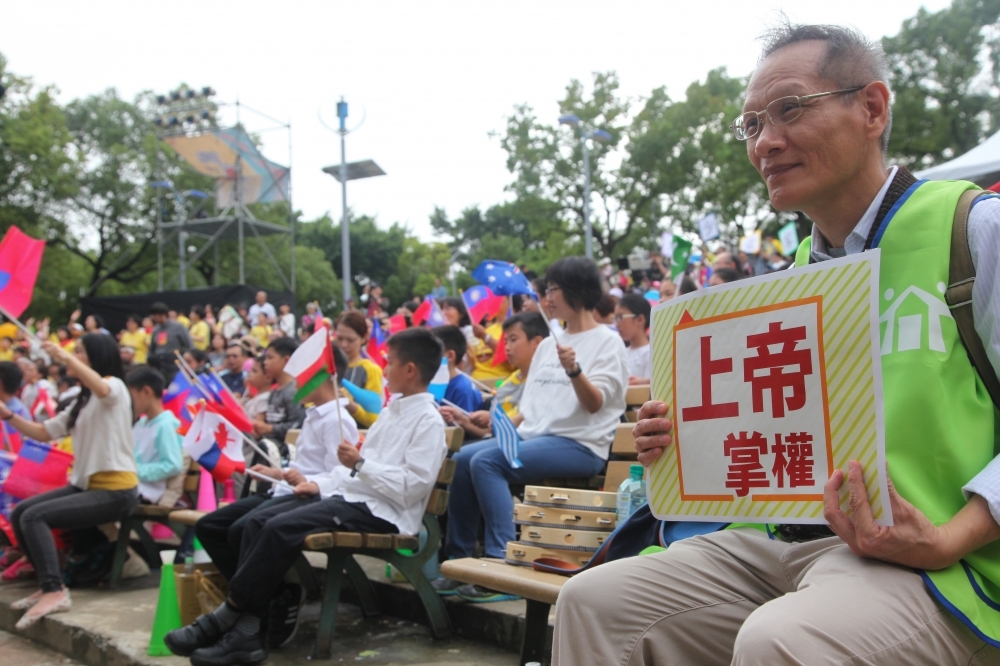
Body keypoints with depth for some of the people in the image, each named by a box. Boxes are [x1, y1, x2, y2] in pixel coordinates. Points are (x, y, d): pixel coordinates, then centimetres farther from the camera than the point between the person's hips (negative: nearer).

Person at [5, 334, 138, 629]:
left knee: (34, 517, -19)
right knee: (19, 513, 2)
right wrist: (8, 415, 4)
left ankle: (55, 591, -18)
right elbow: (44, 432, 16)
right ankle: (49, 584, 9)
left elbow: (101, 388, -34)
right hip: (86, 485, 9)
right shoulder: (82, 402, 20)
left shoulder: (116, 387, -7)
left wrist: (65, 356, -33)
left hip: (115, 491, -9)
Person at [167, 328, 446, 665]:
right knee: (256, 522, -7)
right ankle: (246, 632, -14)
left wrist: (360, 464, -24)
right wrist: (322, 484, 12)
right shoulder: (394, 410, 21)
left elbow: (412, 486, -19)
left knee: (280, 529, -24)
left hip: (381, 512, -10)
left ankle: (226, 618, -10)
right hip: (351, 496, 10)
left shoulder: (428, 421, -9)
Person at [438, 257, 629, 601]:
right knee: (464, 457, -10)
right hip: (533, 435, 8)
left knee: (486, 461, -26)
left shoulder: (607, 341, -2)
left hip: (581, 444, -8)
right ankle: (459, 558, -2)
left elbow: (594, 403, -15)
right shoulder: (548, 344, 20)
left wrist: (574, 370, -32)